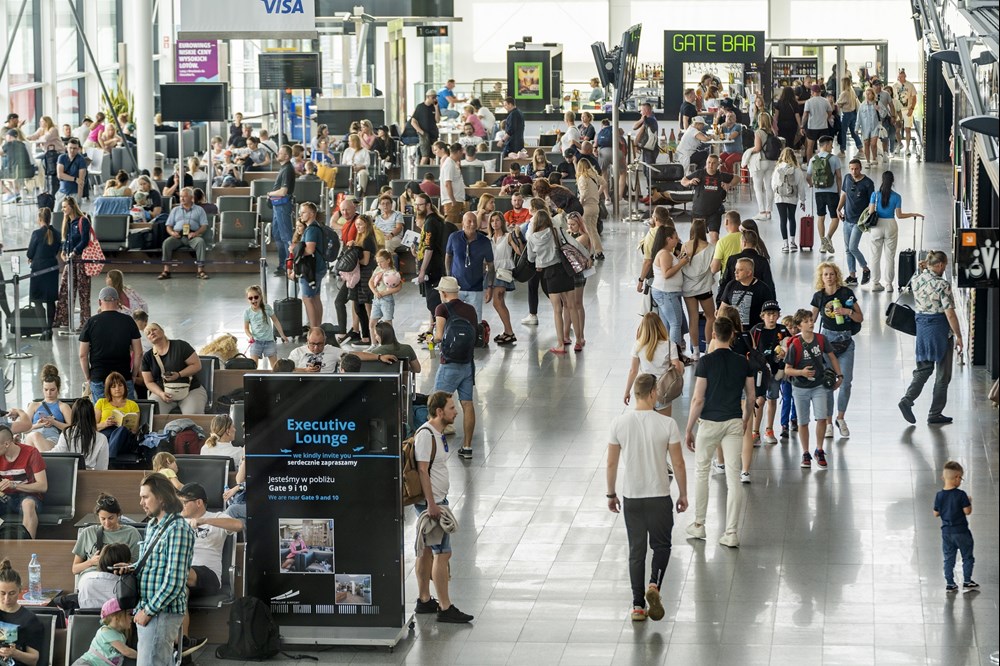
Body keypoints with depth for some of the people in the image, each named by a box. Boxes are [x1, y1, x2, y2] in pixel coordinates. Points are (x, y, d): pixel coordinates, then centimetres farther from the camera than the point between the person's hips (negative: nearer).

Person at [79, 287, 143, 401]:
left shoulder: (91, 323, -2)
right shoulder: (128, 321, 0)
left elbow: (83, 355, 0)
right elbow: (138, 353, 1)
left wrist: (88, 378, 10)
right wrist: (133, 375, 11)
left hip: (98, 378, 0)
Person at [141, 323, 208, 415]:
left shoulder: (180, 346, -1)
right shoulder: (147, 357, 8)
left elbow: (197, 365, -4)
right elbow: (149, 382, 8)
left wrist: (178, 375, -18)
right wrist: (161, 394, -12)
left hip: (190, 390, -2)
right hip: (163, 392, 2)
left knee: (193, 414, -32)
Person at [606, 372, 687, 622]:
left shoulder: (619, 423, -6)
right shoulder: (667, 424, -12)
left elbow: (611, 463, 0)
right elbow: (678, 464, -8)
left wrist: (611, 494, 13)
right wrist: (683, 494, 6)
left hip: (631, 498, 2)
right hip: (659, 496, -2)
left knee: (636, 551, 11)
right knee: (661, 545, 16)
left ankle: (638, 605, 10)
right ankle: (654, 585, -9)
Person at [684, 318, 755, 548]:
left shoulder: (706, 362, -10)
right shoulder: (743, 363, 1)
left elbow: (697, 399, -11)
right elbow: (751, 396, 8)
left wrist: (689, 429, -4)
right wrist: (746, 419, 26)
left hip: (709, 422, -2)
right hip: (734, 423, 2)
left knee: (701, 472, 16)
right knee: (733, 477, 1)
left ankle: (699, 525, 22)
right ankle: (731, 533, 1)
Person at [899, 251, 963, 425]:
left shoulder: (916, 280, 1)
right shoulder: (942, 285, -17)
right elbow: (950, 313, -18)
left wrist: (923, 270, 16)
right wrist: (958, 336, -10)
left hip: (921, 326, 6)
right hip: (940, 329, -6)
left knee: (923, 368, 16)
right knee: (943, 375, 6)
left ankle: (907, 399, -5)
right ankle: (935, 414, 10)